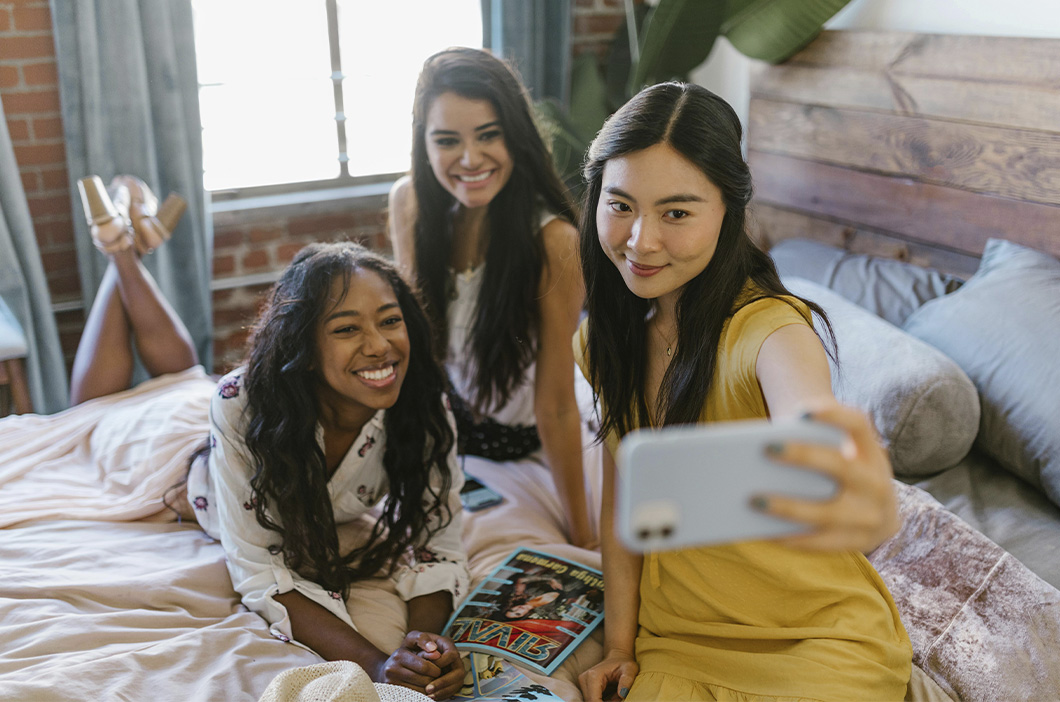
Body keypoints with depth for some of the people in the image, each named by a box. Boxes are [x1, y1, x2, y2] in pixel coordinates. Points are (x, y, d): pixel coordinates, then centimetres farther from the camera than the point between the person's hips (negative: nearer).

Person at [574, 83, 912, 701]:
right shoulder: (612, 333, -4)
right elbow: (621, 488, 2)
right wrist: (620, 645, -3)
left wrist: (872, 512, -67)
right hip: (677, 639, 3)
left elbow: (813, 438, -44)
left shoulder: (769, 329, -23)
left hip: (817, 643, -3)